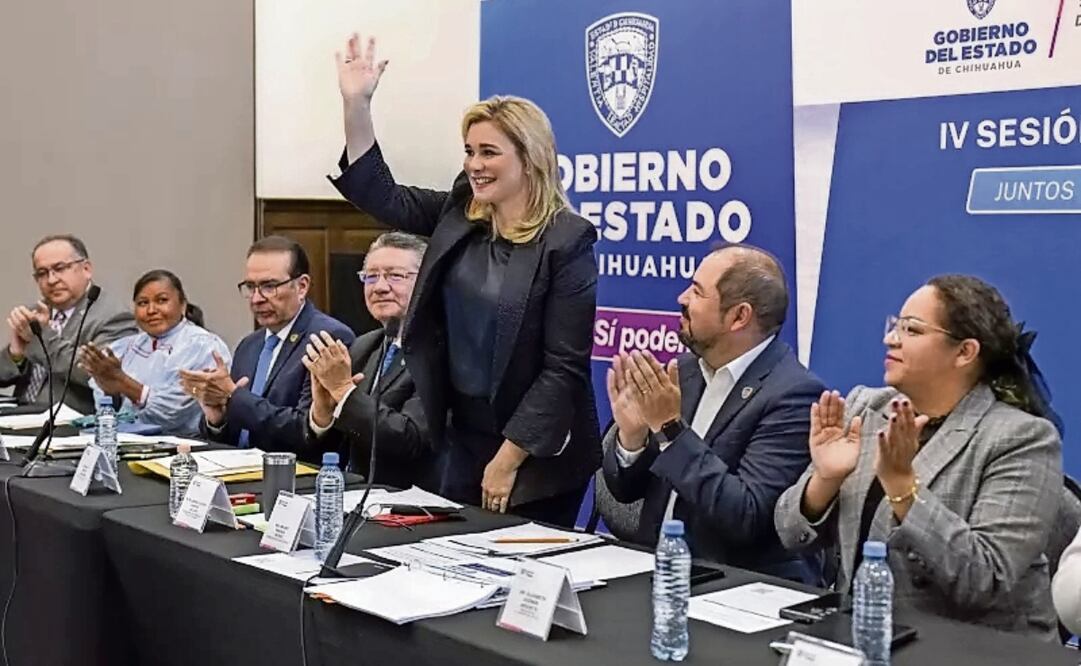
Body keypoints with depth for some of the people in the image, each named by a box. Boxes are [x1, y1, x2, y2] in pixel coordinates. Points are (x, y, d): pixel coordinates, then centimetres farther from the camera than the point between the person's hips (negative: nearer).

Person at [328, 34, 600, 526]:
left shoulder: (568, 240, -15)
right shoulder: (459, 214, 4)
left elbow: (564, 366, -16)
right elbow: (380, 195, 11)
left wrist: (508, 460, -16)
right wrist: (356, 104, -1)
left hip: (536, 453, -6)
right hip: (464, 439, 6)